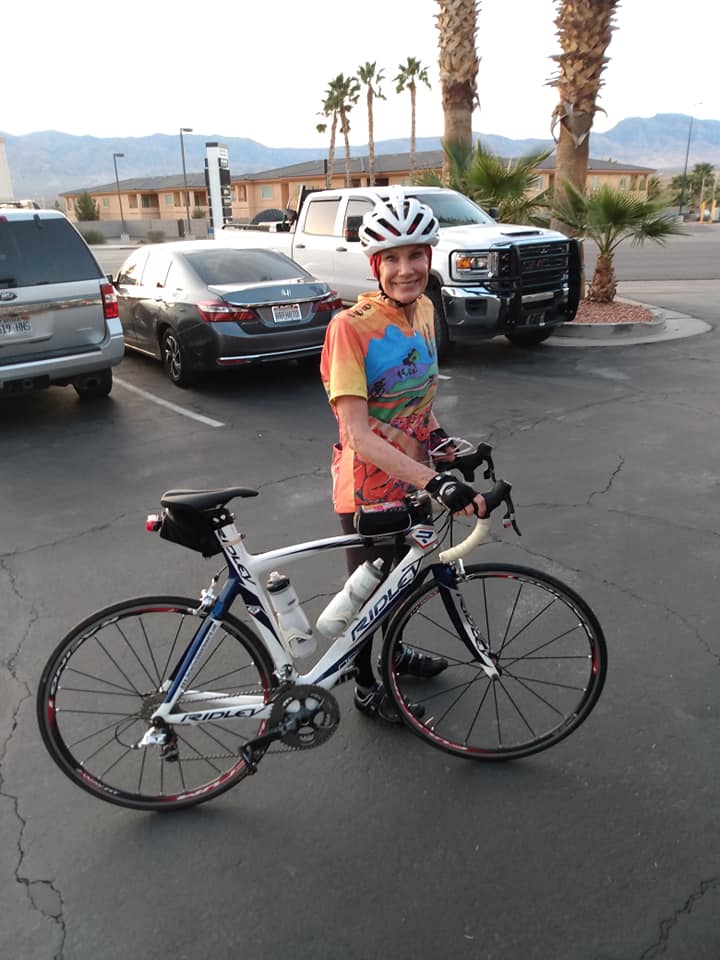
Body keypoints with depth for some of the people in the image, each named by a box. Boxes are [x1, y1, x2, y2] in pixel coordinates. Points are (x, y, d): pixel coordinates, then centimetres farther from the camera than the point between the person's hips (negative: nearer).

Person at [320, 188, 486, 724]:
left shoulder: (423, 309, -2)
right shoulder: (350, 326, -24)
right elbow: (359, 436, -31)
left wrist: (439, 436, -2)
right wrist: (436, 483, -38)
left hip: (416, 479, 7)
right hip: (368, 487, -7)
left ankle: (395, 650, 53)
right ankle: (366, 686, 38)